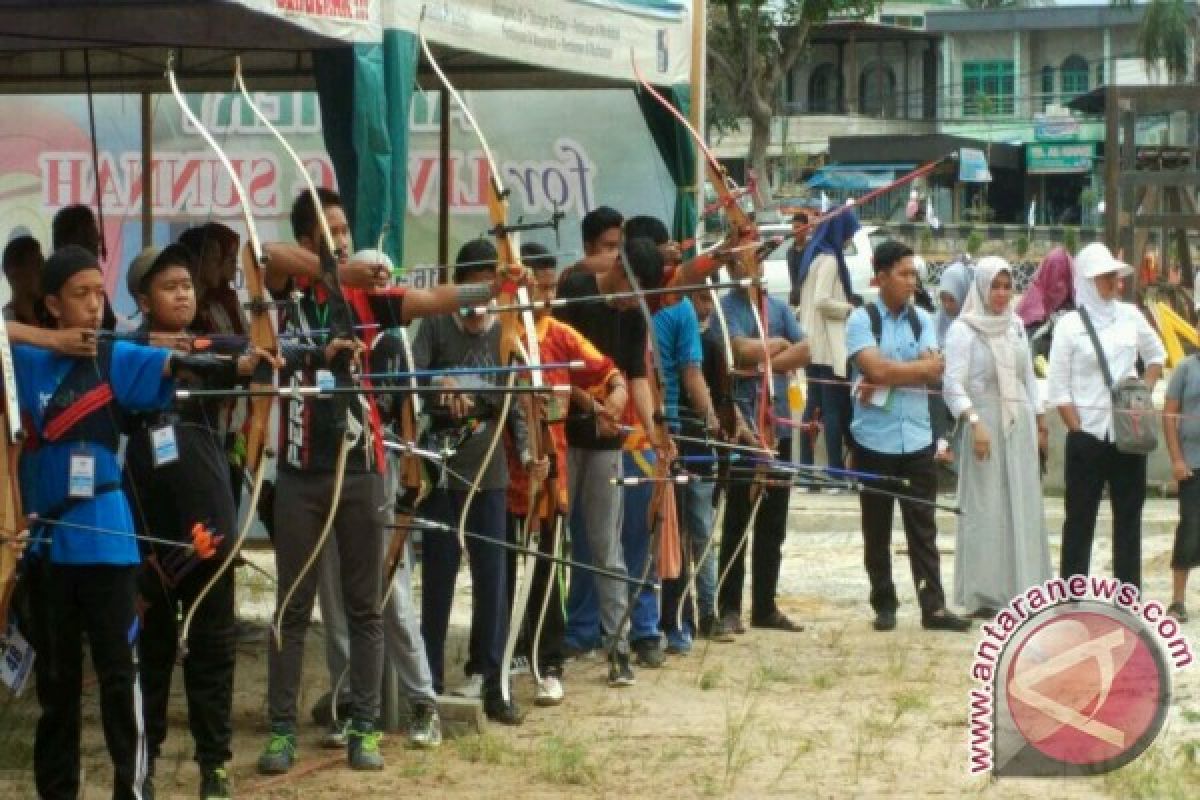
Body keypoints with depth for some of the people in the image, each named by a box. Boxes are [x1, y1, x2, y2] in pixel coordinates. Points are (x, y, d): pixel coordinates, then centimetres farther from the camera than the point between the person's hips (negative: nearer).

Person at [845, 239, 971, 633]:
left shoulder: (923, 320, 7)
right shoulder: (861, 320, -4)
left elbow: (933, 372, -7)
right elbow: (875, 368, -18)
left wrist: (886, 381, -16)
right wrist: (919, 367, -8)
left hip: (916, 439, 3)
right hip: (873, 439, -3)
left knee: (923, 527, 2)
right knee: (877, 530, 7)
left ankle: (933, 606, 1)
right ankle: (884, 605, 16)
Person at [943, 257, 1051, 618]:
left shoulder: (1015, 326, 12)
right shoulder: (963, 330, -6)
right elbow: (953, 385, -12)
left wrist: (1040, 424, 15)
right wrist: (974, 424, -23)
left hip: (1020, 426, 6)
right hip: (985, 425, -6)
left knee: (1023, 509, 7)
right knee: (986, 510, -4)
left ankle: (1022, 589, 13)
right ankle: (983, 596, 0)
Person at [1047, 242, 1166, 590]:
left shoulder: (1130, 316, 5)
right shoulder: (1070, 325, -5)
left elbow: (1156, 356, 20)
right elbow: (1058, 390, -6)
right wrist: (1078, 431, -11)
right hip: (1088, 435, -4)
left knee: (1128, 515, 7)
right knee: (1080, 519, 2)